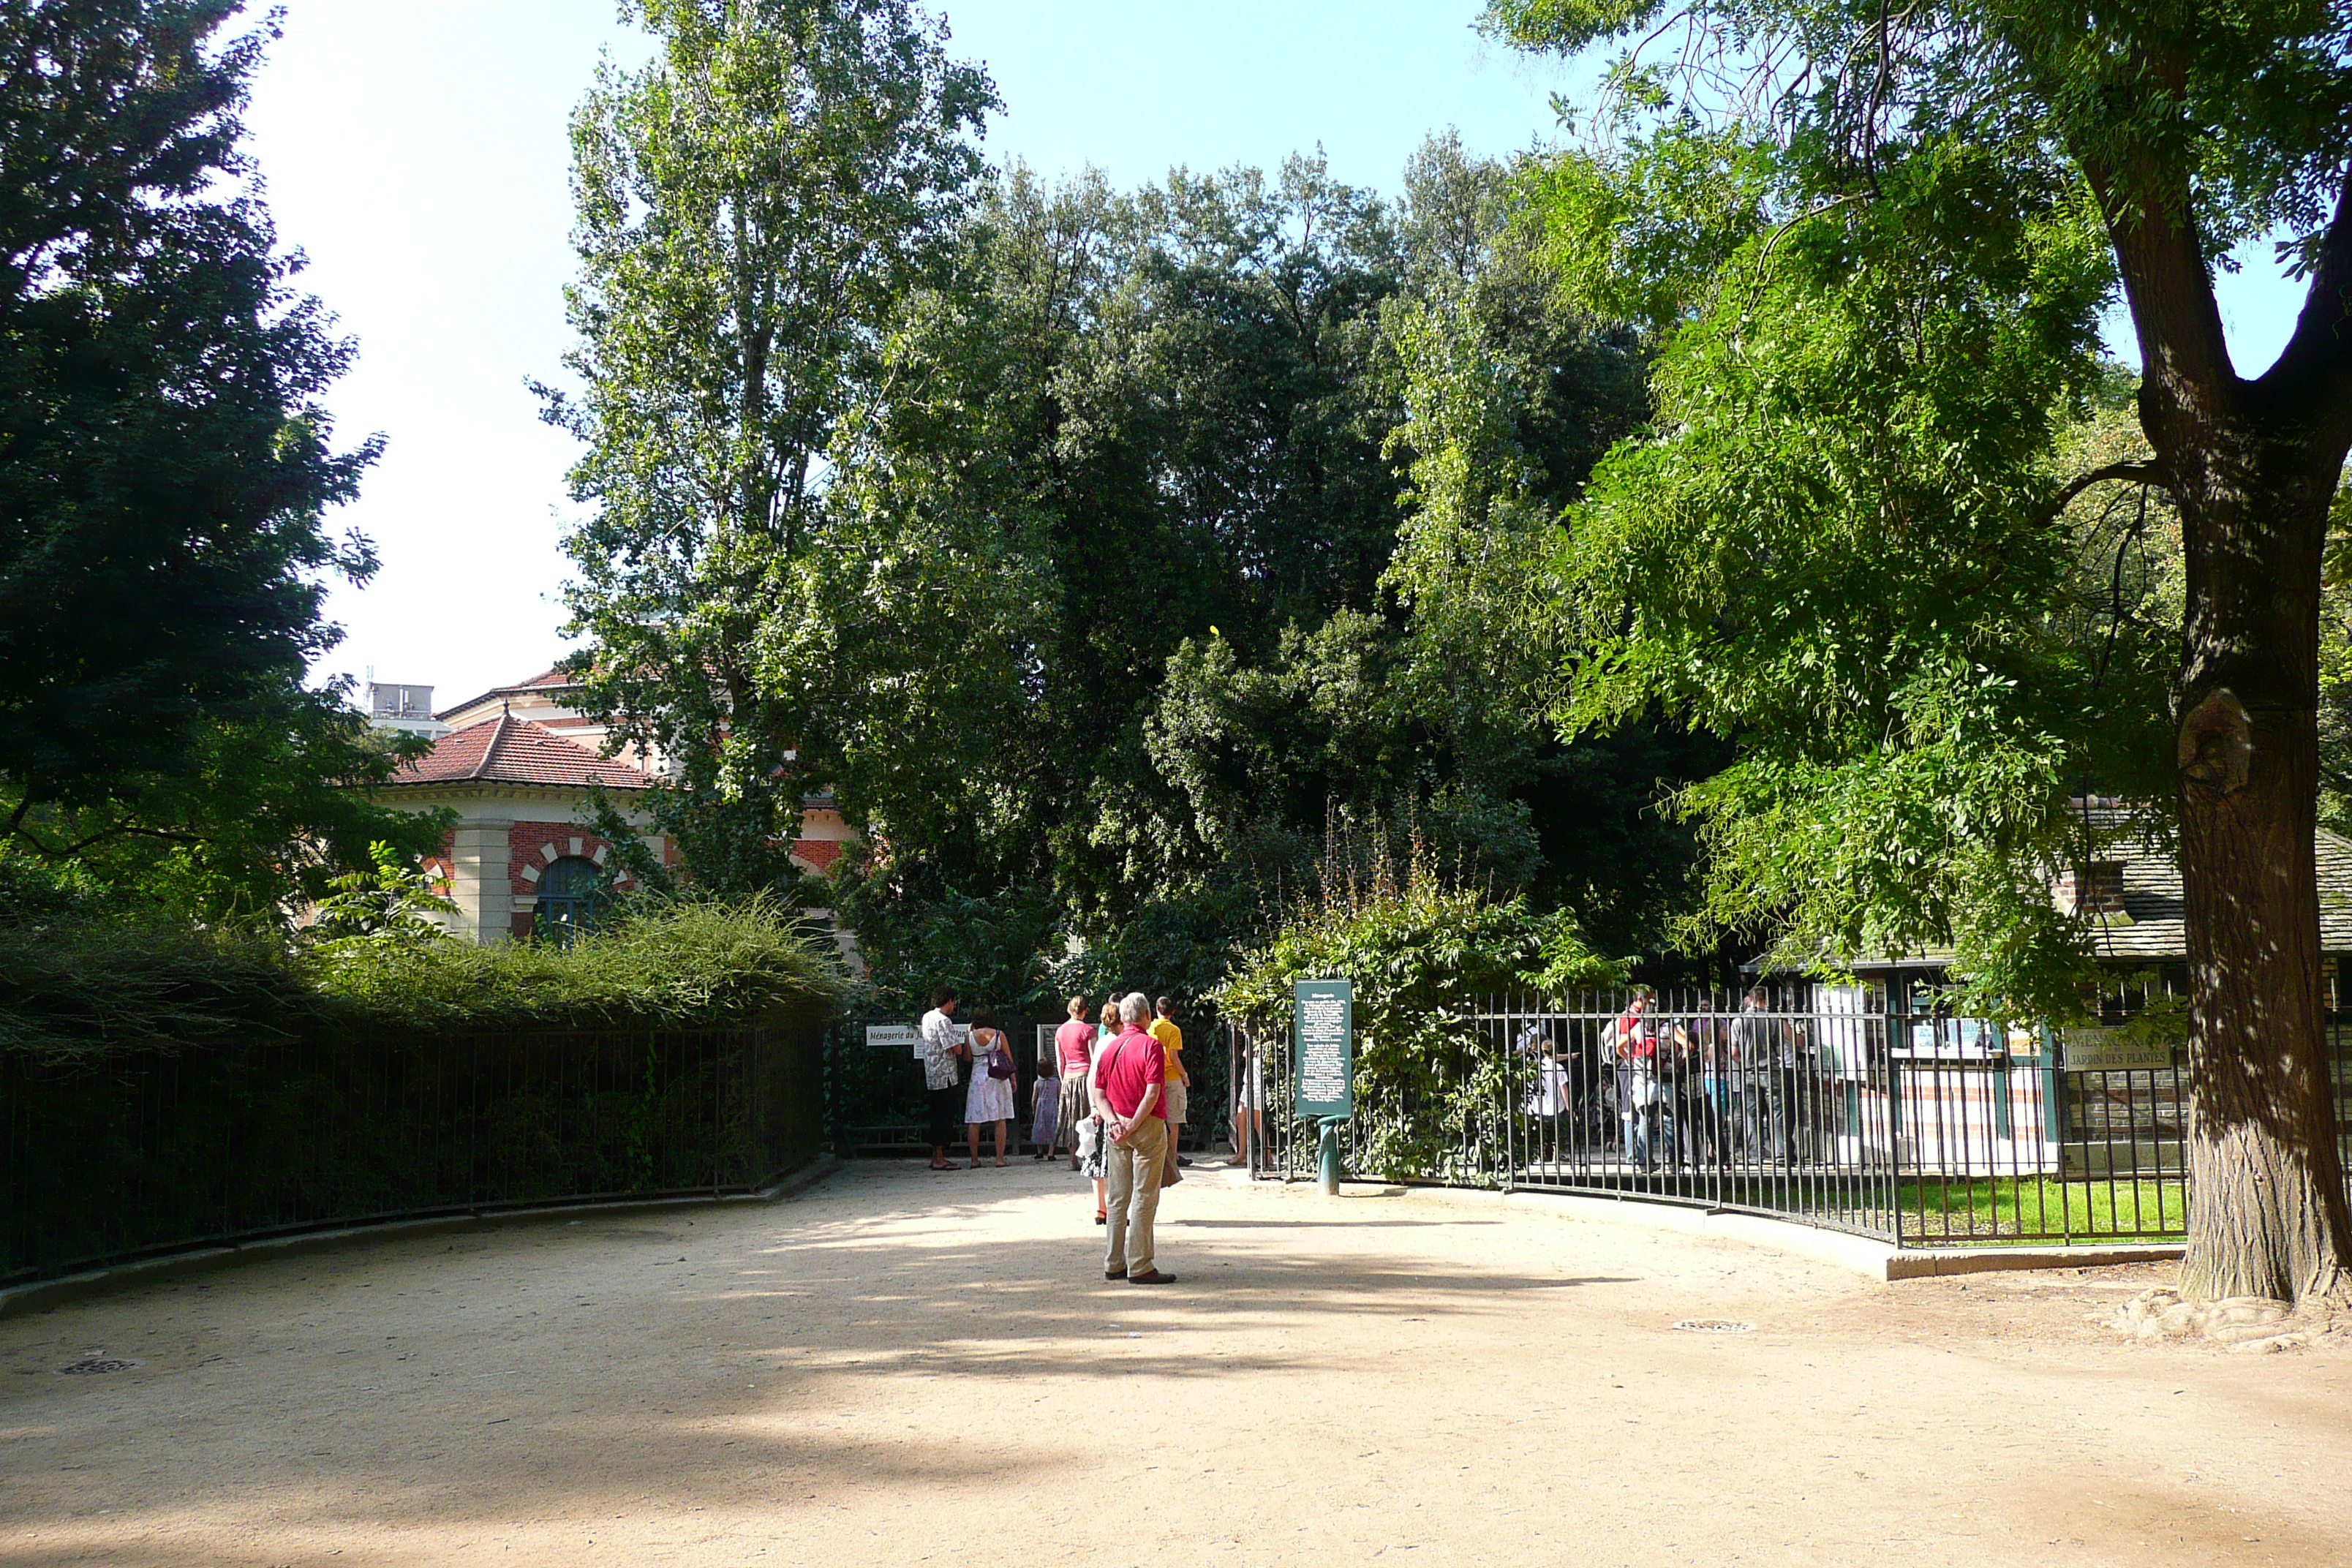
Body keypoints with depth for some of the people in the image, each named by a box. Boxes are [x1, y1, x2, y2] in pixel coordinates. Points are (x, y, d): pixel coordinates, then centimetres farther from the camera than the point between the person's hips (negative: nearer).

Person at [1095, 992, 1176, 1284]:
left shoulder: (1108, 1049, 10)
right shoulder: (1151, 1046, -9)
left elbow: (1099, 1095, 6)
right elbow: (1152, 1093, -17)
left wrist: (1113, 1121, -6)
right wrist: (1133, 1126, -15)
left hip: (1117, 1131, 6)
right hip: (1148, 1127, -6)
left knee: (1118, 1199, 12)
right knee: (1144, 1198, -3)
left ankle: (1114, 1264, 15)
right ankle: (1140, 1267, -3)